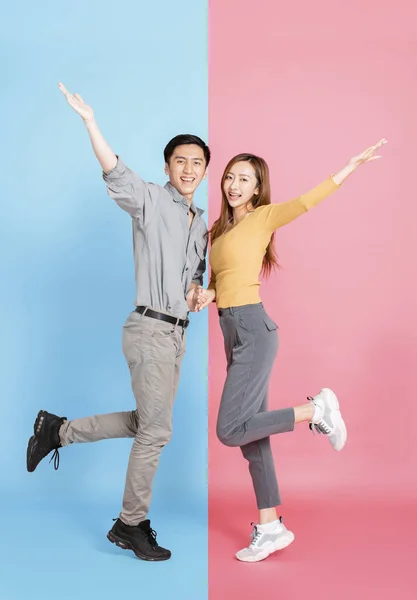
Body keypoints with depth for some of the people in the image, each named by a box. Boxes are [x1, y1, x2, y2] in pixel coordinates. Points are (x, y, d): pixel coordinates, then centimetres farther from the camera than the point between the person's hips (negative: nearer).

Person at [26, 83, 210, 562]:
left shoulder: (201, 224, 17)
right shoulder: (152, 202, -6)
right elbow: (116, 175, -24)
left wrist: (197, 292, 7)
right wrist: (90, 122, -37)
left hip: (176, 333, 8)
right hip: (151, 329, -8)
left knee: (146, 423, 16)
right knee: (155, 429, -3)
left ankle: (58, 430, 27)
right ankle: (130, 525, 13)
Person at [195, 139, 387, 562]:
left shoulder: (263, 216, -1)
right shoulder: (220, 228, 18)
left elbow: (309, 200, -10)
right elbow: (220, 282, 16)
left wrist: (354, 163, -16)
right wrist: (208, 296, -5)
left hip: (253, 329, -7)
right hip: (234, 332, 8)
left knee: (230, 430, -13)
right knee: (250, 434, 8)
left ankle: (316, 409, 2)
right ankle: (270, 527, 16)